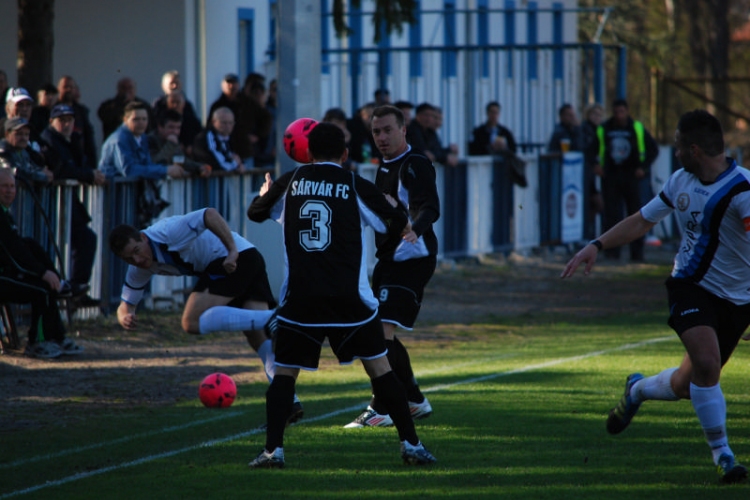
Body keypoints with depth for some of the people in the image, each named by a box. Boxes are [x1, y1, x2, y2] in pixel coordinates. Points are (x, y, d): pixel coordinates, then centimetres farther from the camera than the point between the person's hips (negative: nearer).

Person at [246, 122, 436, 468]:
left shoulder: (291, 182, 5)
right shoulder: (356, 186, -1)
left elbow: (255, 212, 22)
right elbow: (396, 225, 7)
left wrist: (265, 192, 44)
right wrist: (408, 232, 31)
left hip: (300, 299, 1)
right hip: (350, 300, -1)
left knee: (285, 372, 9)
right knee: (379, 367, 11)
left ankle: (273, 449, -6)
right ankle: (411, 444, 10)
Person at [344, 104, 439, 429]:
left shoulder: (416, 165, -14)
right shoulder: (384, 167, 15)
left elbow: (430, 207, -28)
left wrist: (415, 229, -45)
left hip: (412, 259, -10)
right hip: (388, 258, 10)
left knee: (383, 331, -17)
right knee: (381, 334, 13)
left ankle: (381, 410, -15)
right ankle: (415, 402, 26)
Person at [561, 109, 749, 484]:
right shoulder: (680, 182, 4)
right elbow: (642, 221, 18)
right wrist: (597, 245, 11)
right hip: (690, 286, 2)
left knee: (687, 385, 7)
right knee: (705, 363, -23)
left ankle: (638, 390, 40)